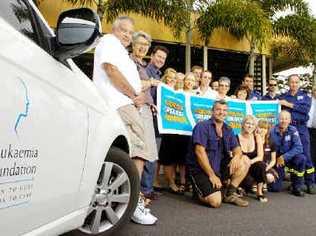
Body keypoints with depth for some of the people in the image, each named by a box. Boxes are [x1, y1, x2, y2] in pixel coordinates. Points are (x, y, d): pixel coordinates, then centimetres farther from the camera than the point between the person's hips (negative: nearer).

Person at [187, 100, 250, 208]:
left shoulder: (228, 130, 9)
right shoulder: (202, 126, -12)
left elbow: (237, 150, 8)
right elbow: (200, 152, -19)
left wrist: (236, 156, -18)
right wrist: (212, 175, -20)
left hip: (219, 167, 7)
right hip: (200, 169, -7)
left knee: (244, 164, -7)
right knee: (216, 202, -22)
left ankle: (230, 194, 5)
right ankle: (200, 191, 10)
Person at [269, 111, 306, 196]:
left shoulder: (293, 130, -12)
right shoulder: (272, 131, -13)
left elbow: (298, 147, -21)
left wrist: (284, 157, -29)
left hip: (289, 157, 2)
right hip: (275, 159, -1)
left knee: (301, 158, -32)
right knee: (275, 188, -11)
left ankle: (296, 187, -14)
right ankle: (281, 174, 26)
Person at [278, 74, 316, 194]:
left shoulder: (305, 96, 11)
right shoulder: (282, 97, 13)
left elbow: (306, 109, -7)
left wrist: (289, 105, -8)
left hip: (301, 128, -1)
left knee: (305, 156, -4)